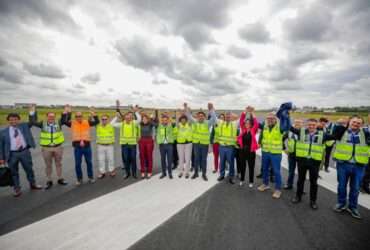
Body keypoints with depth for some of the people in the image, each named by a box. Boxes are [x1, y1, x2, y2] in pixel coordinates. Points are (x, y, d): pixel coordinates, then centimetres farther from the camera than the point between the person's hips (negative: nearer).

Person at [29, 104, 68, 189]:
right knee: (48, 165, 11)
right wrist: (32, 113, -12)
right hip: (46, 148, 0)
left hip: (58, 147, 1)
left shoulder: (58, 122, -1)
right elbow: (33, 122, -7)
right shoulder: (42, 123, -1)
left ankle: (60, 179, 26)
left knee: (58, 164, 13)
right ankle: (49, 181, 24)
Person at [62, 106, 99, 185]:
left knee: (89, 162, 11)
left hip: (87, 146, 0)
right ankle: (79, 179, 24)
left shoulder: (87, 122, 4)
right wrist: (65, 112, -12)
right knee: (77, 164, 7)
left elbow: (97, 122, -2)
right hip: (77, 147, 0)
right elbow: (63, 121, -5)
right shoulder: (72, 123, 4)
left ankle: (90, 177, 27)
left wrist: (93, 114, -14)